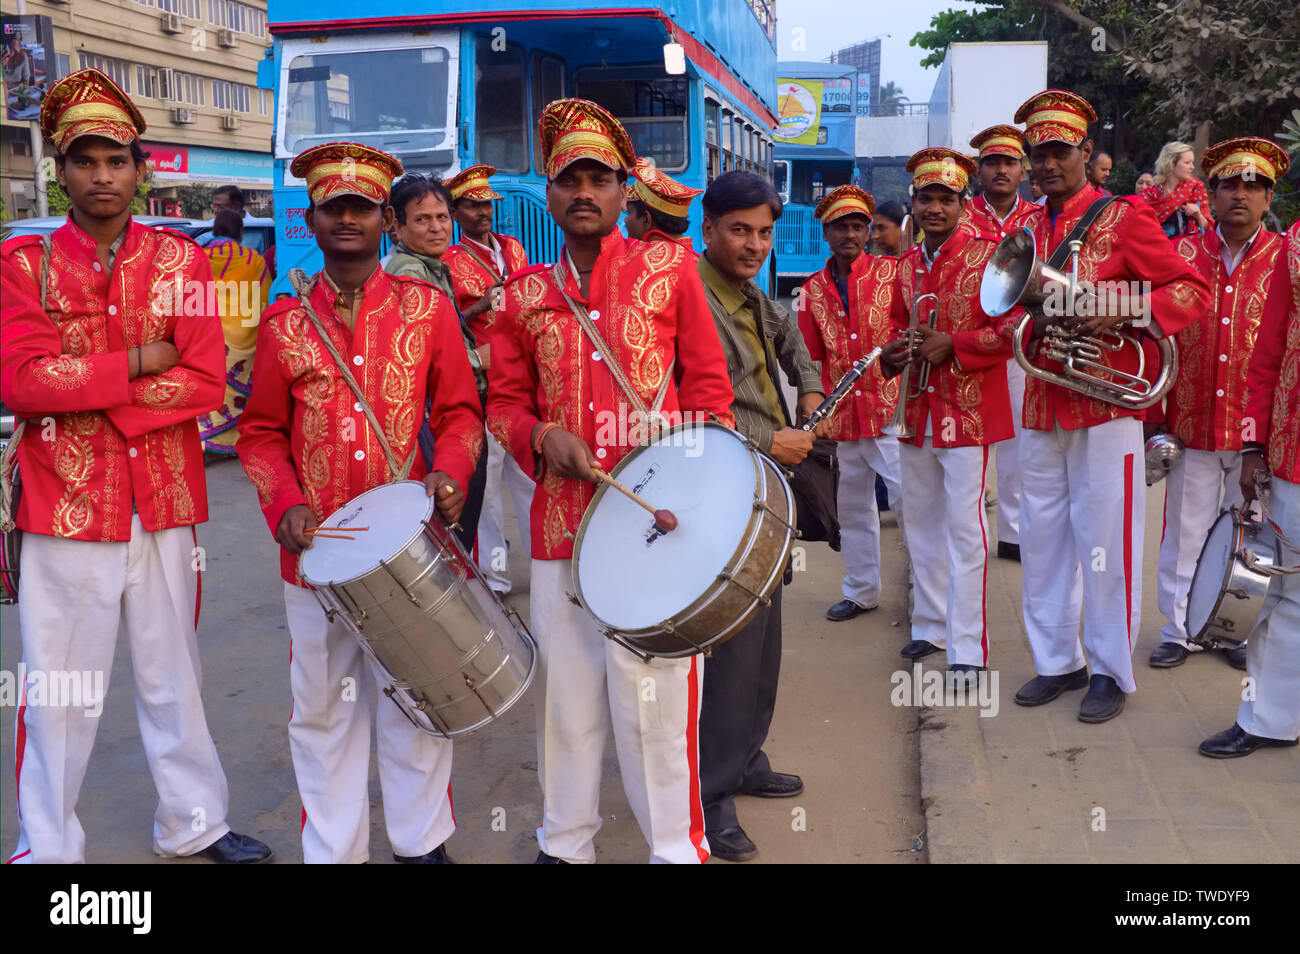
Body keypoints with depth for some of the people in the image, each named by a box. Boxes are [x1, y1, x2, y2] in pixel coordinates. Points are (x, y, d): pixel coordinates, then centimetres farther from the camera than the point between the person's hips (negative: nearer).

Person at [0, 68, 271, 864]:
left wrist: (82, 392, -12)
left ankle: (194, 822, 30)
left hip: (165, 504, 2)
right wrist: (137, 363, -12)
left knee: (175, 675, 14)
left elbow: (206, 381, -7)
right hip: (65, 505, -1)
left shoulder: (182, 259, 4)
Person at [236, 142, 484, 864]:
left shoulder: (428, 307, 2)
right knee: (324, 707, 11)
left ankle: (421, 841, 29)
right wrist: (284, 505, -9)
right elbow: (262, 434, 8)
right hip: (318, 550, 1)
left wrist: (450, 472, -13)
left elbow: (459, 412, 6)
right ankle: (332, 849, 27)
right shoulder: (285, 323, 4)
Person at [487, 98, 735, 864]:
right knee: (567, 694, 12)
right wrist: (540, 436, -9)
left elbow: (709, 386, 2)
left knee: (656, 700, 1)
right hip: (562, 521, 3)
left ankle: (679, 847, 17)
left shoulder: (670, 269, 3)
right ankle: (566, 843, 28)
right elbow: (505, 400, 14)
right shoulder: (526, 295, 9)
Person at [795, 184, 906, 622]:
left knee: (907, 498, -8)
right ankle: (861, 590, 29)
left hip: (891, 408, -4)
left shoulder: (892, 273, -1)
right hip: (842, 415, 4)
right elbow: (811, 357, 12)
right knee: (853, 504, 14)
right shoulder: (813, 290, 8)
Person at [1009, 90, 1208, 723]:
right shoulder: (1027, 231, 13)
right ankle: (1057, 662, 23)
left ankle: (1111, 671, 13)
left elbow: (1192, 289, -6)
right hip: (1042, 408, 6)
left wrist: (1121, 316, -21)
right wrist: (1027, 320, -2)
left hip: (1105, 406, -6)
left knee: (1104, 540, -1)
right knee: (1043, 540, 10)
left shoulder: (1124, 216, -3)